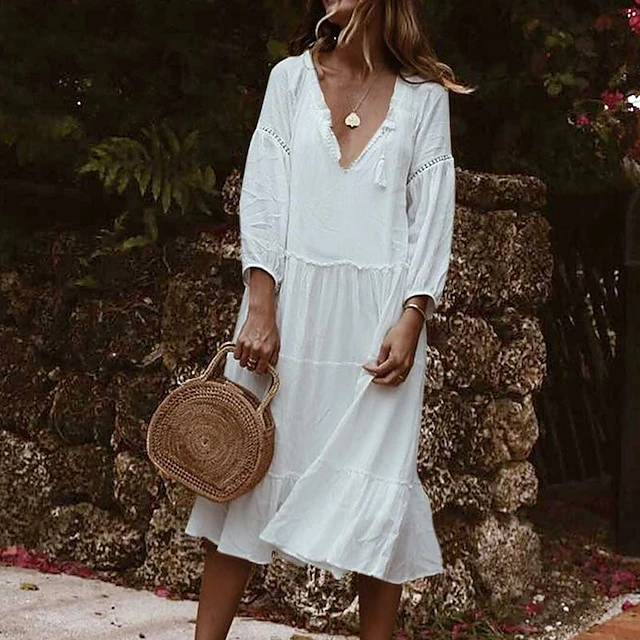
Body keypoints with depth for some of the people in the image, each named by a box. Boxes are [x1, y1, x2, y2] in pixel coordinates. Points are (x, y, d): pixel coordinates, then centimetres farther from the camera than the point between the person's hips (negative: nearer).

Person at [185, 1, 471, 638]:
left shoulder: (424, 96, 7)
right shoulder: (292, 77, 9)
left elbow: (432, 216, 2)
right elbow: (262, 196, 2)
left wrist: (409, 321, -9)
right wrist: (260, 309, -8)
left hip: (379, 315, -1)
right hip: (289, 303, 1)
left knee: (375, 485, -1)